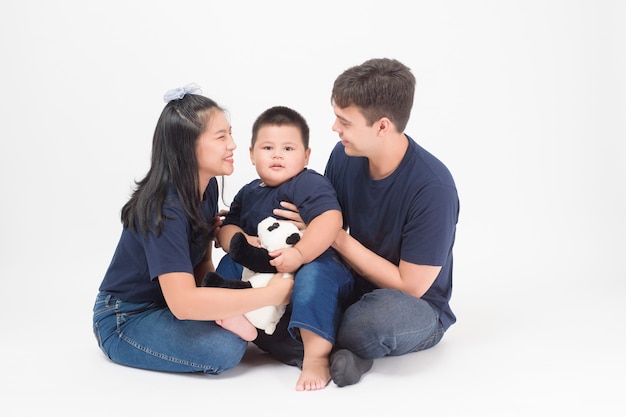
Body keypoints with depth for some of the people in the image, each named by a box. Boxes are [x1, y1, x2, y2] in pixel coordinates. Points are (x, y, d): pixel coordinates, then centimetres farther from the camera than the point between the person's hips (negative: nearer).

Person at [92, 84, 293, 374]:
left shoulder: (208, 187, -2)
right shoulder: (164, 210, -29)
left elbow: (202, 263, 3)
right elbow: (183, 303, -39)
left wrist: (220, 306, -18)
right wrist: (270, 294, -35)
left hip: (163, 304, 7)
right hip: (124, 320, -7)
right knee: (226, 347, -27)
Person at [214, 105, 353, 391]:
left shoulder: (310, 184, -14)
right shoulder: (248, 193, 11)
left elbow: (330, 220, -31)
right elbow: (226, 228, 9)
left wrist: (300, 254, -39)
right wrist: (240, 241, -15)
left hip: (313, 264, -7)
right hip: (264, 276, 8)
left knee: (315, 273, -38)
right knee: (230, 262, -1)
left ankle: (316, 357, -40)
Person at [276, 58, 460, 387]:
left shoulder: (434, 188, -25)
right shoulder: (345, 156, -6)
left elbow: (410, 286, -20)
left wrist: (339, 238, -20)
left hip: (418, 311, -5)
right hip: (356, 290, 5)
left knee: (386, 311, -40)